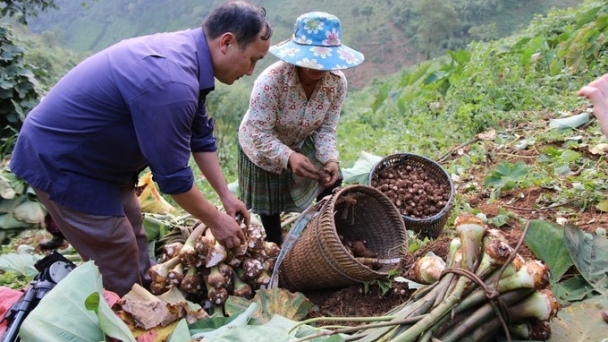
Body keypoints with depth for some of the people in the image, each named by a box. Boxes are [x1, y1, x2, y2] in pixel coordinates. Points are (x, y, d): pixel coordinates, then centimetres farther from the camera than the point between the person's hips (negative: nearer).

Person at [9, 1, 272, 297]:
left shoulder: (185, 52, -2)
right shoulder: (171, 83, -34)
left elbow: (201, 137, 5)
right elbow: (172, 176, -26)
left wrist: (226, 196, 5)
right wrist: (215, 221, -11)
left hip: (94, 154, 9)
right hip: (58, 160, -9)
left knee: (134, 245, 18)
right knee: (121, 273, 0)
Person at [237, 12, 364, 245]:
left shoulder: (337, 81, -24)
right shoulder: (271, 81, -38)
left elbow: (326, 128, -15)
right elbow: (261, 134, -35)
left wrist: (330, 159, -34)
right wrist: (289, 157, -52)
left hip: (303, 142, 4)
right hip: (262, 147, -3)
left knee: (332, 185, -2)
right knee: (269, 204, 11)